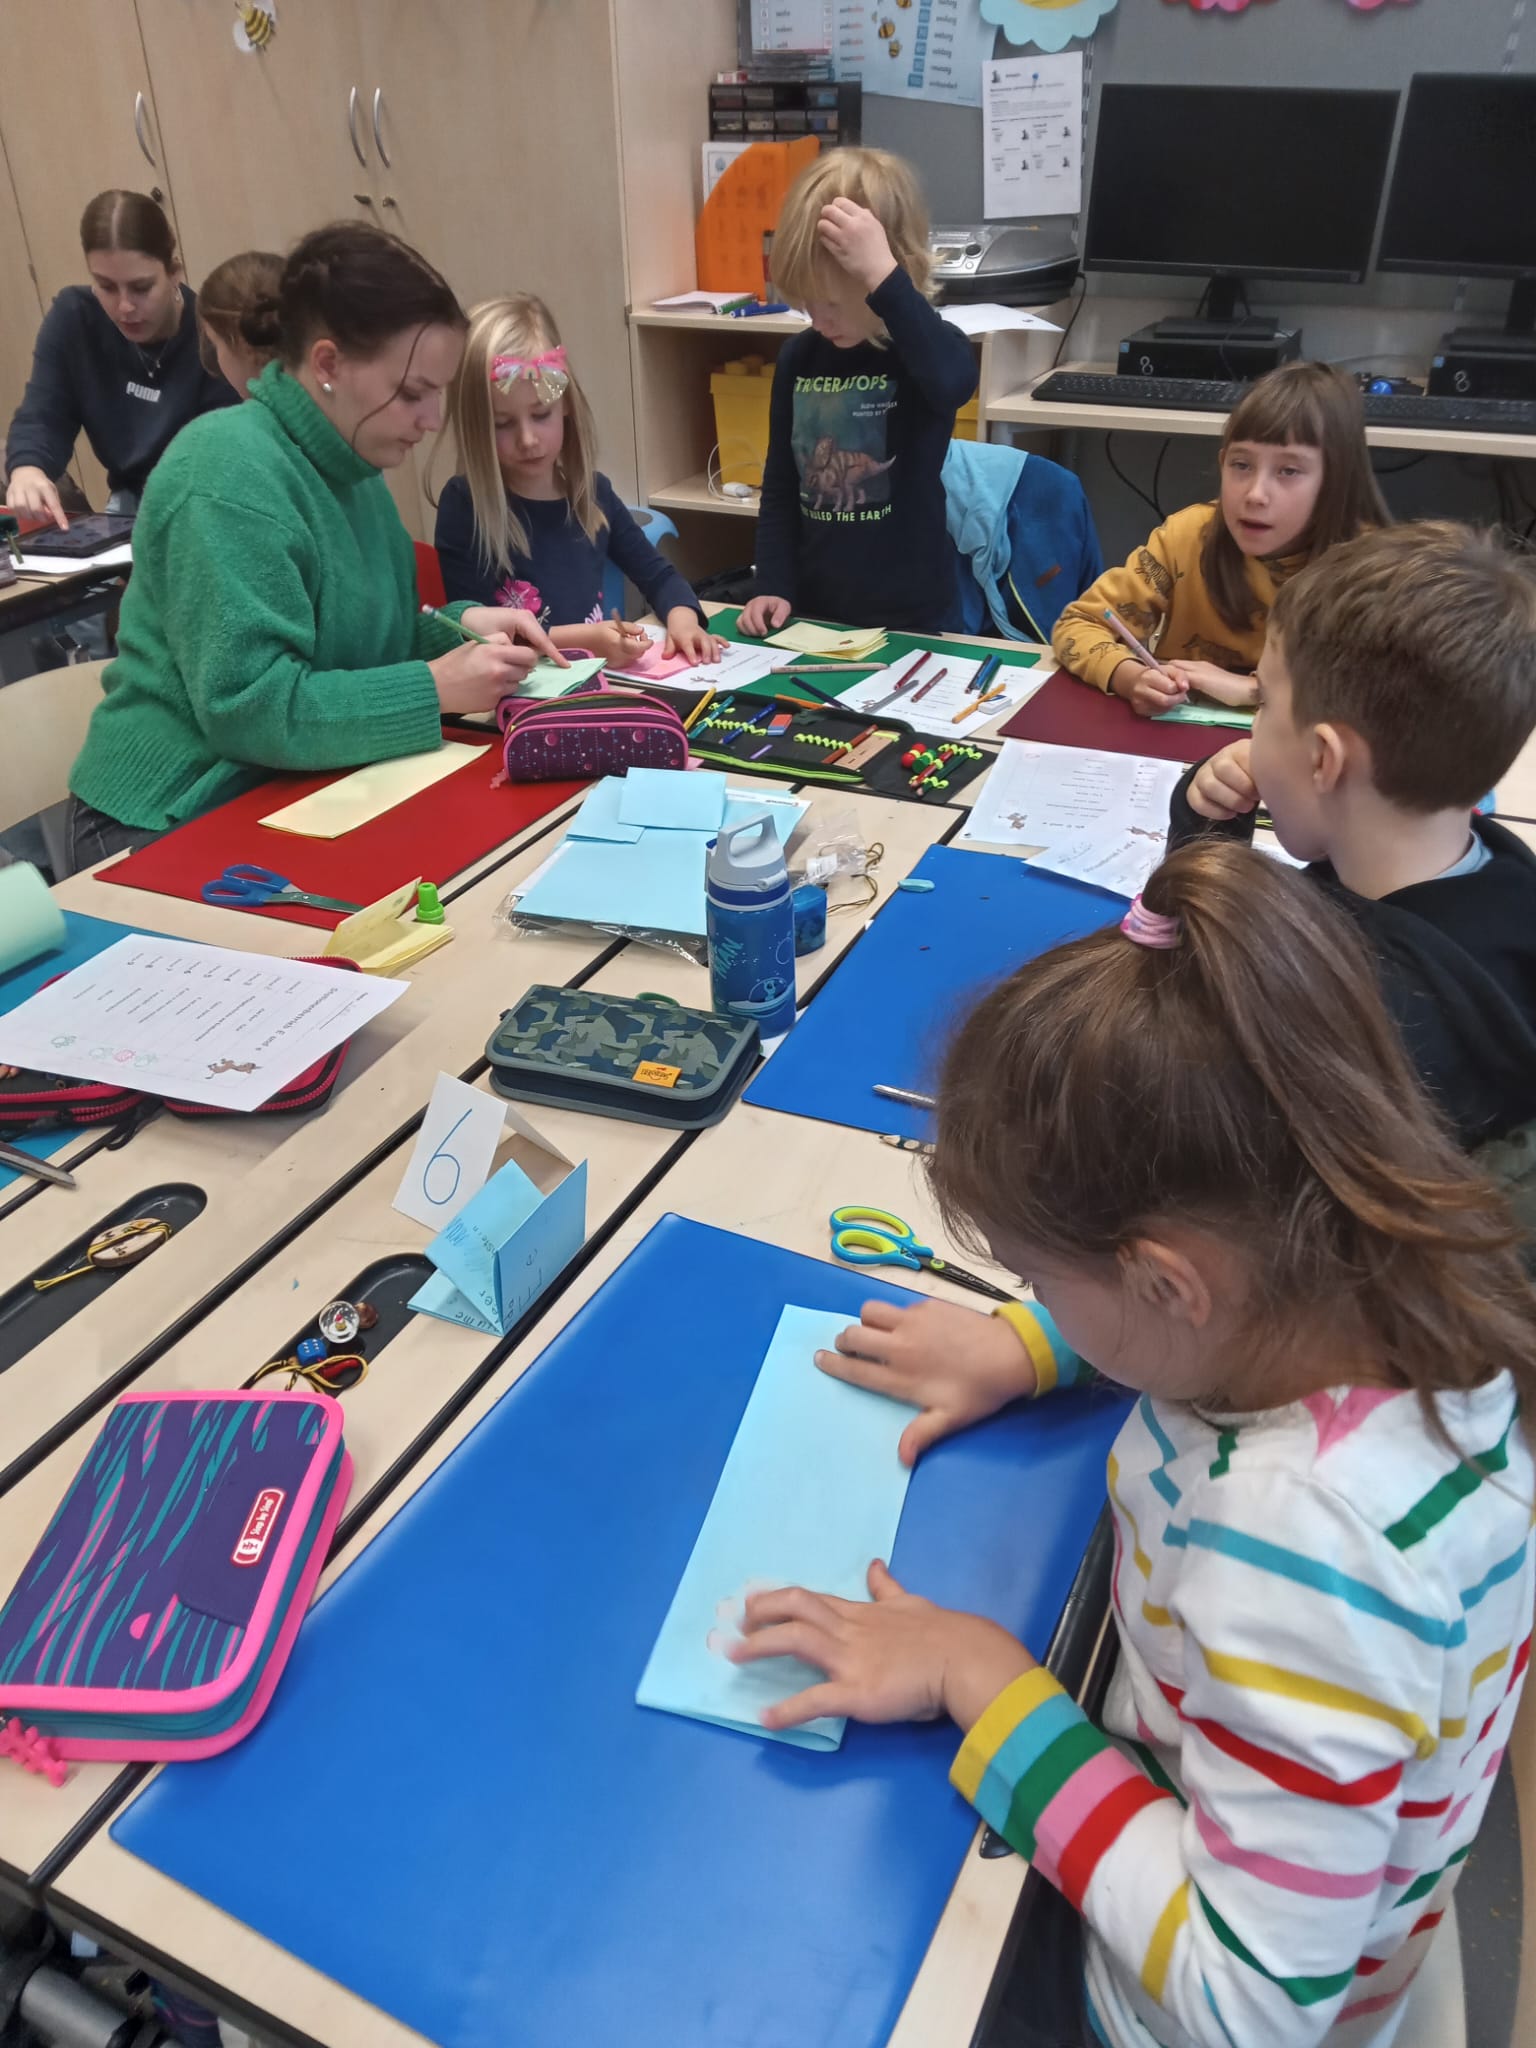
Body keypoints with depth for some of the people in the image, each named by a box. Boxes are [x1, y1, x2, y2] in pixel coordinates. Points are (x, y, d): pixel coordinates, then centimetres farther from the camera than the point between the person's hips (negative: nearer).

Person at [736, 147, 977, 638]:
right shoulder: (798, 356, 2)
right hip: (813, 612, 4)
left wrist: (882, 277, -39)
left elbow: (951, 384, -36)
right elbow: (780, 489, 8)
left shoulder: (925, 348, -10)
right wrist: (774, 587, -2)